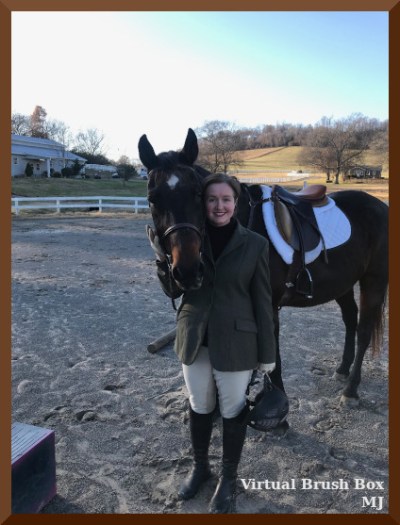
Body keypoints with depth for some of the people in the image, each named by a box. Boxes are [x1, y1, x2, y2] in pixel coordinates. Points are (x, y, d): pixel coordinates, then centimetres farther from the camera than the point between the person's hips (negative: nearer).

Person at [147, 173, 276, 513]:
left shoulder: (255, 244, -9)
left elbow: (262, 302, -6)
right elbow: (173, 291, 0)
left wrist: (267, 352, -4)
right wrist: (163, 257, -18)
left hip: (235, 342, -2)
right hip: (194, 339, 3)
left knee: (233, 412, 14)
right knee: (199, 407, 20)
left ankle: (229, 479, 37)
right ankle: (200, 467, 44)